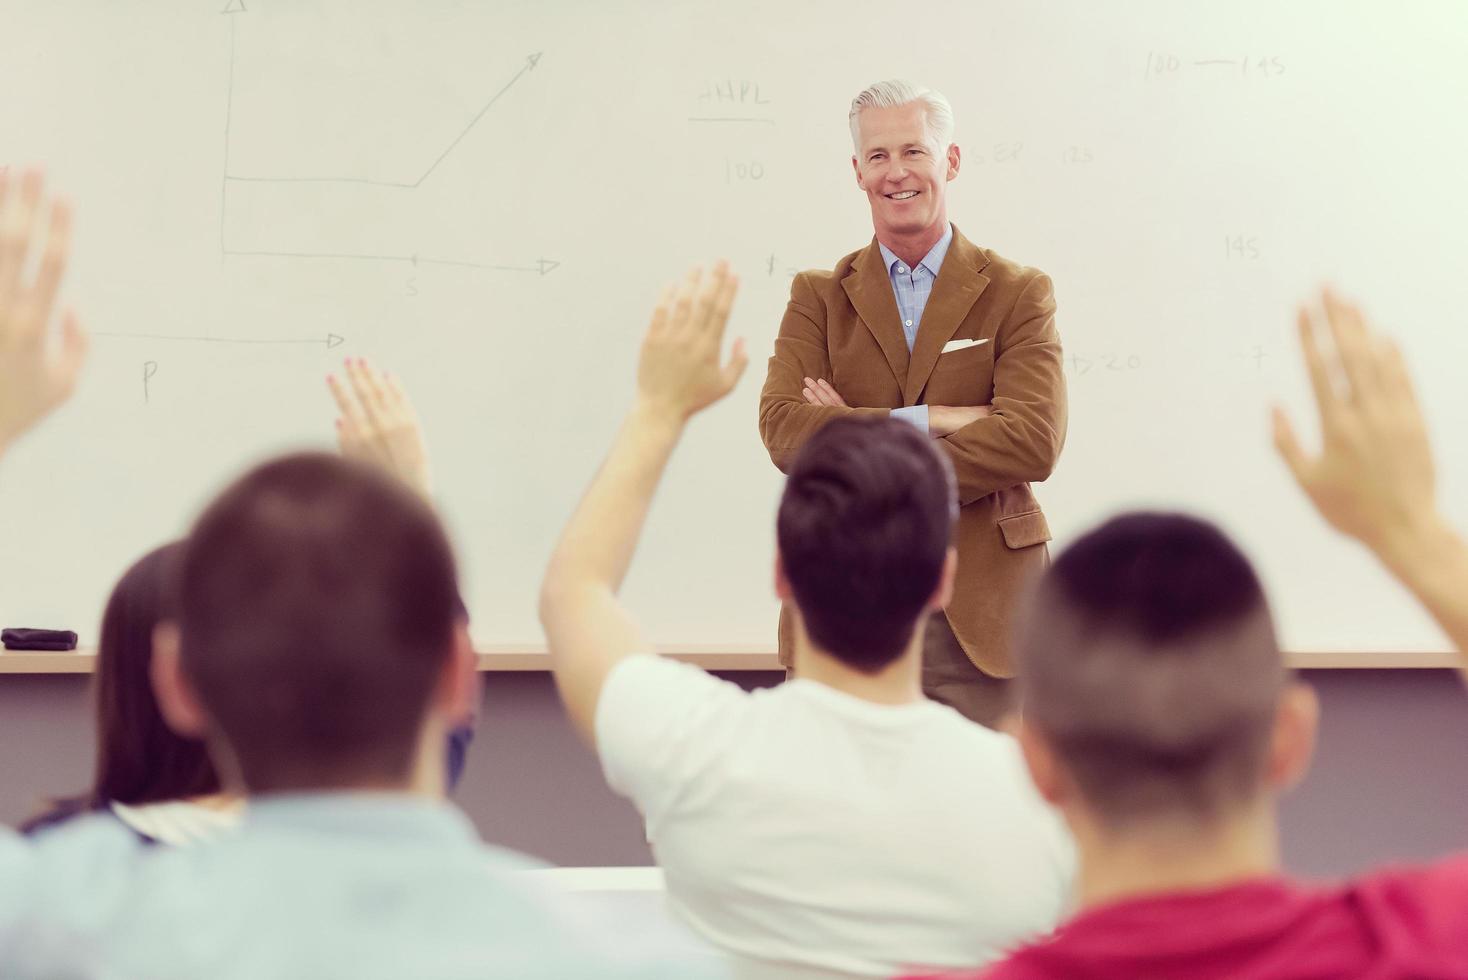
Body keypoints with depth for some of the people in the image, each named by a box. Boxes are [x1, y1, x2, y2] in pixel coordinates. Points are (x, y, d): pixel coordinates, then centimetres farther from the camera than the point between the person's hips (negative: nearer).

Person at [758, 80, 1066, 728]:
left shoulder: (1019, 295, 4)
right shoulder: (818, 298, 9)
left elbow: (1035, 440, -12)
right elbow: (782, 430, -7)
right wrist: (927, 421, -16)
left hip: (979, 616, -1)